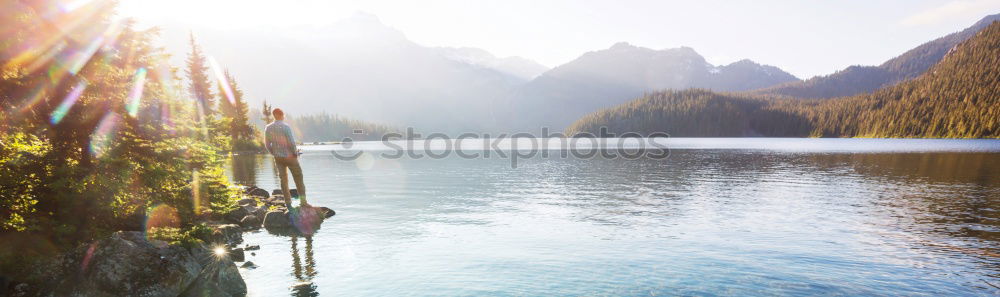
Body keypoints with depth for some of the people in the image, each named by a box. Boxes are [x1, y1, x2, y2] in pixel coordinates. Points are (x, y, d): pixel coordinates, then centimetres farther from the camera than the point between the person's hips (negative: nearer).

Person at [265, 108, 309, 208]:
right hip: (289, 156, -5)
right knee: (298, 178, 7)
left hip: (278, 158, 5)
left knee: (283, 179, 12)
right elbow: (291, 143, -20)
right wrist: (295, 152, -4)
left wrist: (274, 153, 17)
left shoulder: (268, 128, -1)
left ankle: (288, 202, 14)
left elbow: (267, 145, 4)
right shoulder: (286, 127, -17)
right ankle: (303, 201, 6)